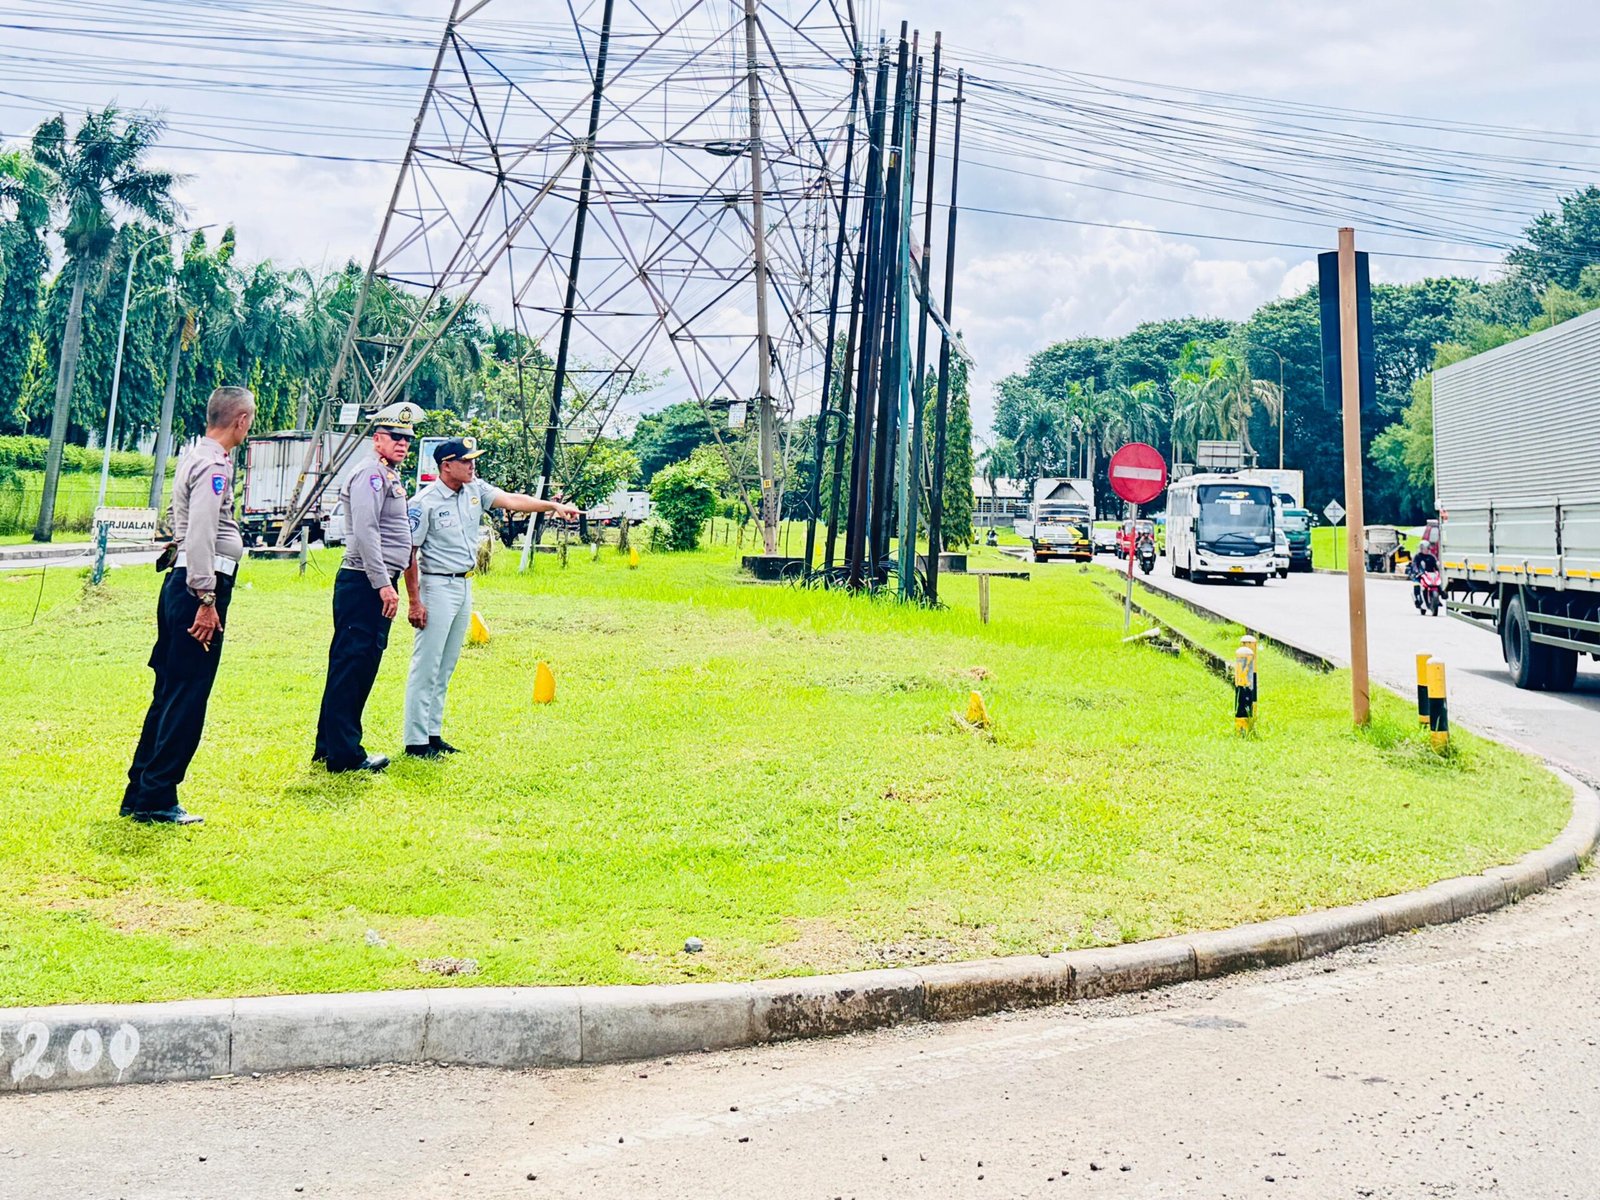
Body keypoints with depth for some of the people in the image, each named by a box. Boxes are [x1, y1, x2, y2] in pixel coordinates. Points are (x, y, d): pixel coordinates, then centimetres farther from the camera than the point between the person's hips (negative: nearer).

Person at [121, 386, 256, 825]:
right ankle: (156, 800, 0)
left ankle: (140, 795, 19)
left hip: (181, 581, 10)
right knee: (187, 696, -5)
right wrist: (207, 600, -21)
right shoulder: (214, 465, -14)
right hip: (199, 586, -10)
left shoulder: (195, 456, 16)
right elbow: (200, 536, -22)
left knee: (170, 692, 13)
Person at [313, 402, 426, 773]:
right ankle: (344, 754, -5)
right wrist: (383, 584, -24)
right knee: (352, 665, -8)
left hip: (377, 584, 11)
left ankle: (330, 747, 21)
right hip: (364, 584, -11)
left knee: (359, 666, 14)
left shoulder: (390, 477, 21)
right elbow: (365, 531, -21)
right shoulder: (370, 473, -11)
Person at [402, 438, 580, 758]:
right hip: (438, 586, -8)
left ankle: (433, 734, 19)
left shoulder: (475, 490, 5)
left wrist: (553, 506, -20)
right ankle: (416, 740, 0)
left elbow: (510, 500, -5)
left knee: (446, 667, 12)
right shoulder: (425, 502, -14)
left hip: (465, 586, 8)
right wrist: (414, 602, -15)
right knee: (426, 666, -5)